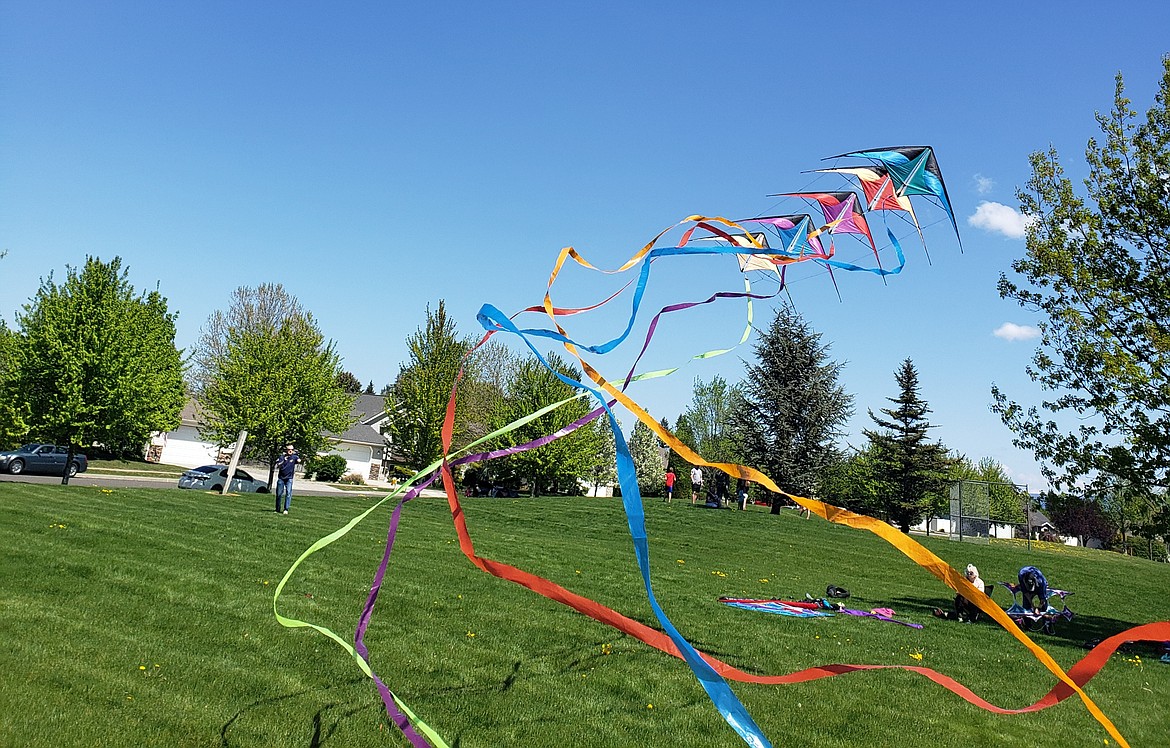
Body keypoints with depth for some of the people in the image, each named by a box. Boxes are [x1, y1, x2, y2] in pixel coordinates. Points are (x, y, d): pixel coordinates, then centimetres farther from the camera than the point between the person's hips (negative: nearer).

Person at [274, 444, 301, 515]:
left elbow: (298, 461, -16)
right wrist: (283, 460, -21)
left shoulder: (294, 457, 1)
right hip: (281, 478, 1)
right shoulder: (282, 457, 1)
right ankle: (277, 509, 18)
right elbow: (278, 466, -10)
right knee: (279, 494, 7)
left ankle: (286, 509, -10)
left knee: (288, 493, -12)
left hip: (289, 479, -1)